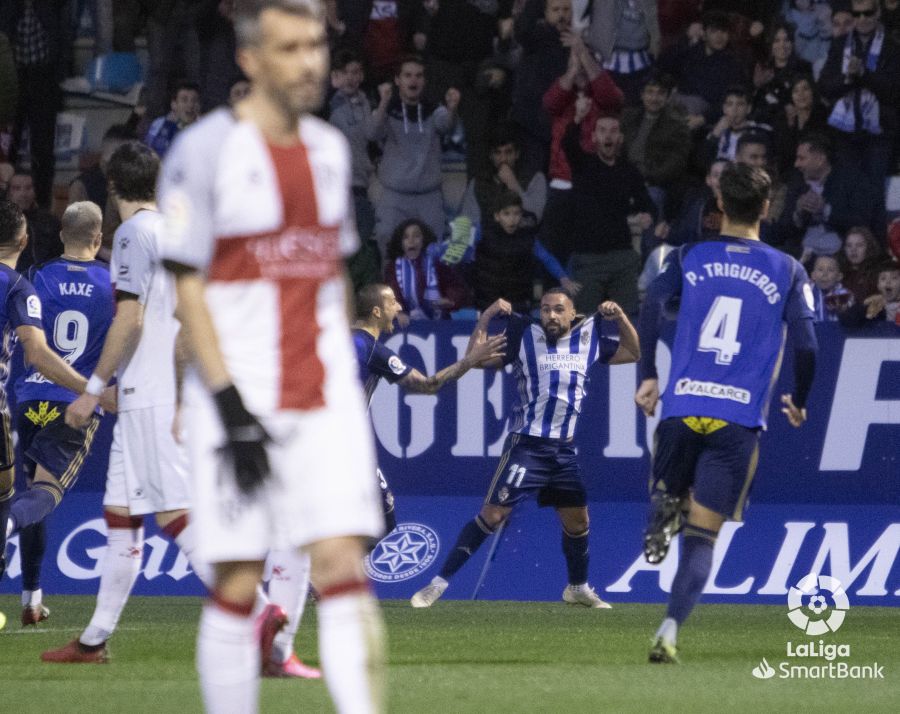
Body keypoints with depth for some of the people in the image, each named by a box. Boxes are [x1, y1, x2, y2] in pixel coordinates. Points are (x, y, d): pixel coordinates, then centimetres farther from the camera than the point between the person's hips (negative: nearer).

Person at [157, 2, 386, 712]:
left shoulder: (330, 148, 12)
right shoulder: (204, 151, -6)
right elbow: (187, 287, -9)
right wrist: (230, 407, -15)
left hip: (326, 399, 4)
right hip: (240, 396, -4)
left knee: (343, 562, -7)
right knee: (239, 584, -2)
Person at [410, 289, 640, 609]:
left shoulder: (589, 339, 9)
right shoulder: (524, 337, -1)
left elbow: (634, 353, 19)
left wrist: (620, 317, 5)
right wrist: (486, 317, -11)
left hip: (564, 449, 5)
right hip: (527, 446, -4)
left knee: (577, 520, 11)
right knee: (493, 514, -11)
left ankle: (578, 588, 34)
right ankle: (439, 582, -7)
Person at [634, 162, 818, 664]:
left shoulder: (690, 257, 9)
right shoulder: (787, 271, 7)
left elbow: (652, 306, -6)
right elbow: (807, 345, 0)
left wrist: (648, 377, 1)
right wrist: (799, 402, 16)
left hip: (681, 408, 1)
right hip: (741, 416, -1)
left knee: (670, 490, 26)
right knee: (702, 536, 1)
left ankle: (663, 508, -11)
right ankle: (670, 631, -16)